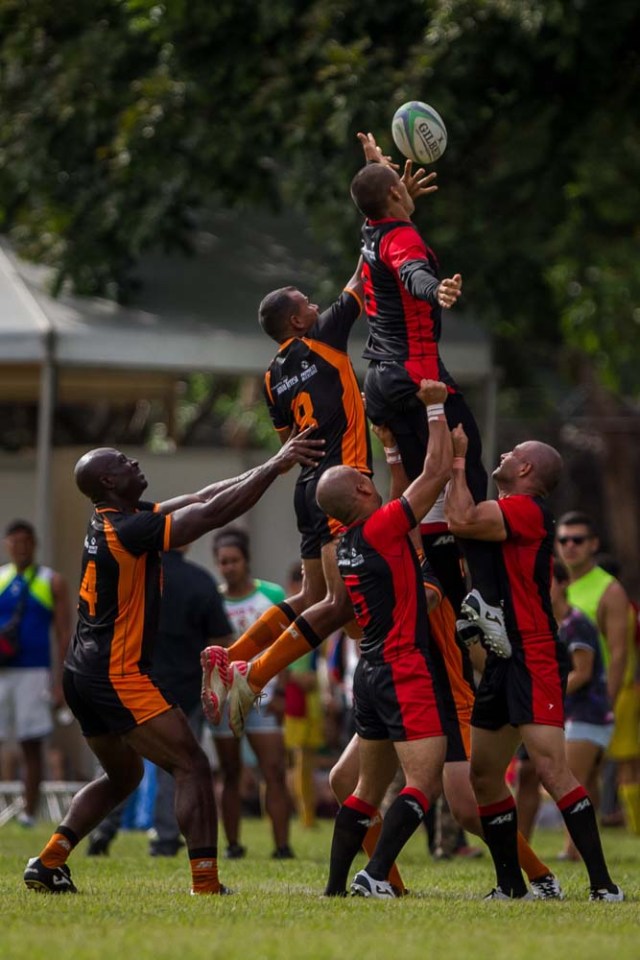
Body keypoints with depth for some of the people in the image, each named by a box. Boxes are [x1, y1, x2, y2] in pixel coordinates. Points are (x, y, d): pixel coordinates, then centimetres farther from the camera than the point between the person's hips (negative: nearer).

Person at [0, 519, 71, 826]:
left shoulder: (52, 582, 5)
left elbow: (63, 636, 1)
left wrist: (59, 682, -7)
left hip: (34, 672, -2)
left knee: (31, 746, -3)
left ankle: (29, 811, -1)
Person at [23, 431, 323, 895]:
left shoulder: (113, 520, 11)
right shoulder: (127, 530, -17)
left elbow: (200, 499, 14)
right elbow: (212, 512, -21)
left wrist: (271, 467, 10)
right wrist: (274, 467, -14)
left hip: (83, 677, 10)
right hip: (119, 677, -10)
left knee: (123, 775, 25)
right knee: (192, 766, -9)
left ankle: (48, 863, 17)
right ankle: (206, 884, -17)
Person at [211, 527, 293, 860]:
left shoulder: (272, 595, 3)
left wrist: (281, 691, -5)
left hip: (262, 697, -1)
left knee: (275, 773, -9)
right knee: (230, 775, 6)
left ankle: (282, 845, -12)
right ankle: (233, 843, 12)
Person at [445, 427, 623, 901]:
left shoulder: (528, 510, -12)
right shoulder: (507, 511, 18)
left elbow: (461, 520, -23)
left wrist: (458, 458, -10)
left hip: (534, 660, -10)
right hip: (504, 661, 10)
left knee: (552, 769, -18)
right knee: (483, 775, 11)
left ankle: (603, 882, -21)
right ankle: (510, 883, 17)